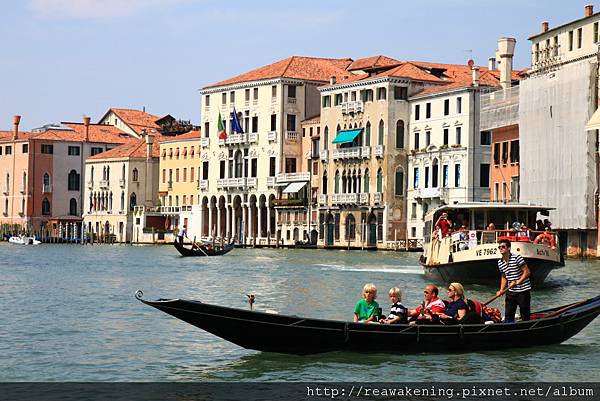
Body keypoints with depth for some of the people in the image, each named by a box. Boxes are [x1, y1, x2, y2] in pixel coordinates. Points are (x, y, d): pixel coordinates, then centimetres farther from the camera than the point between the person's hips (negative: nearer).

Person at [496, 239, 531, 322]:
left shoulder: (517, 258, -13)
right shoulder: (500, 263, 7)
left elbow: (527, 272, -13)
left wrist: (517, 282, -21)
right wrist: (501, 290, 7)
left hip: (523, 291, -6)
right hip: (510, 292, 6)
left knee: (525, 316, 0)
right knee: (508, 315, 6)